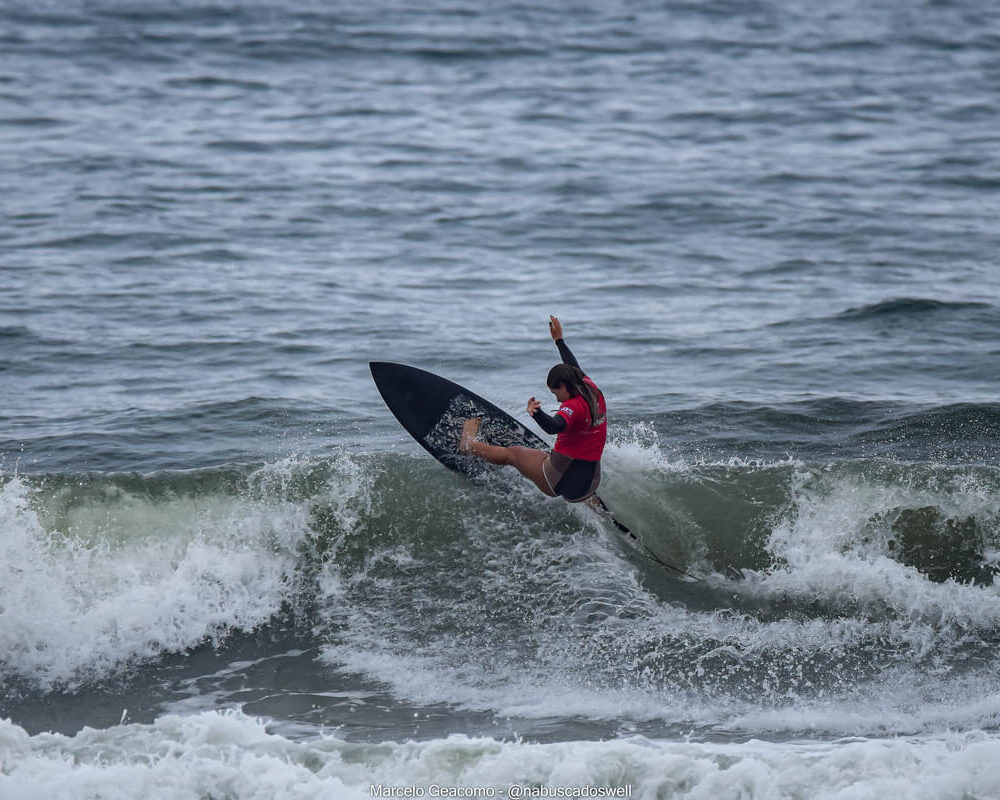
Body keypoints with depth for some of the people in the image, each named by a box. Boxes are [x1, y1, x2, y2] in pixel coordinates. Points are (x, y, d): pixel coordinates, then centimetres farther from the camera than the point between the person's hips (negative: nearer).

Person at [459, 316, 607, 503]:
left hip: (561, 480, -7)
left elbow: (554, 426, -44)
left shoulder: (574, 407, -22)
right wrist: (559, 340, 36)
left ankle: (469, 445, 37)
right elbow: (574, 367, 23)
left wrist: (535, 412, -61)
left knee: (513, 454, 16)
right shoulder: (592, 391, 3)